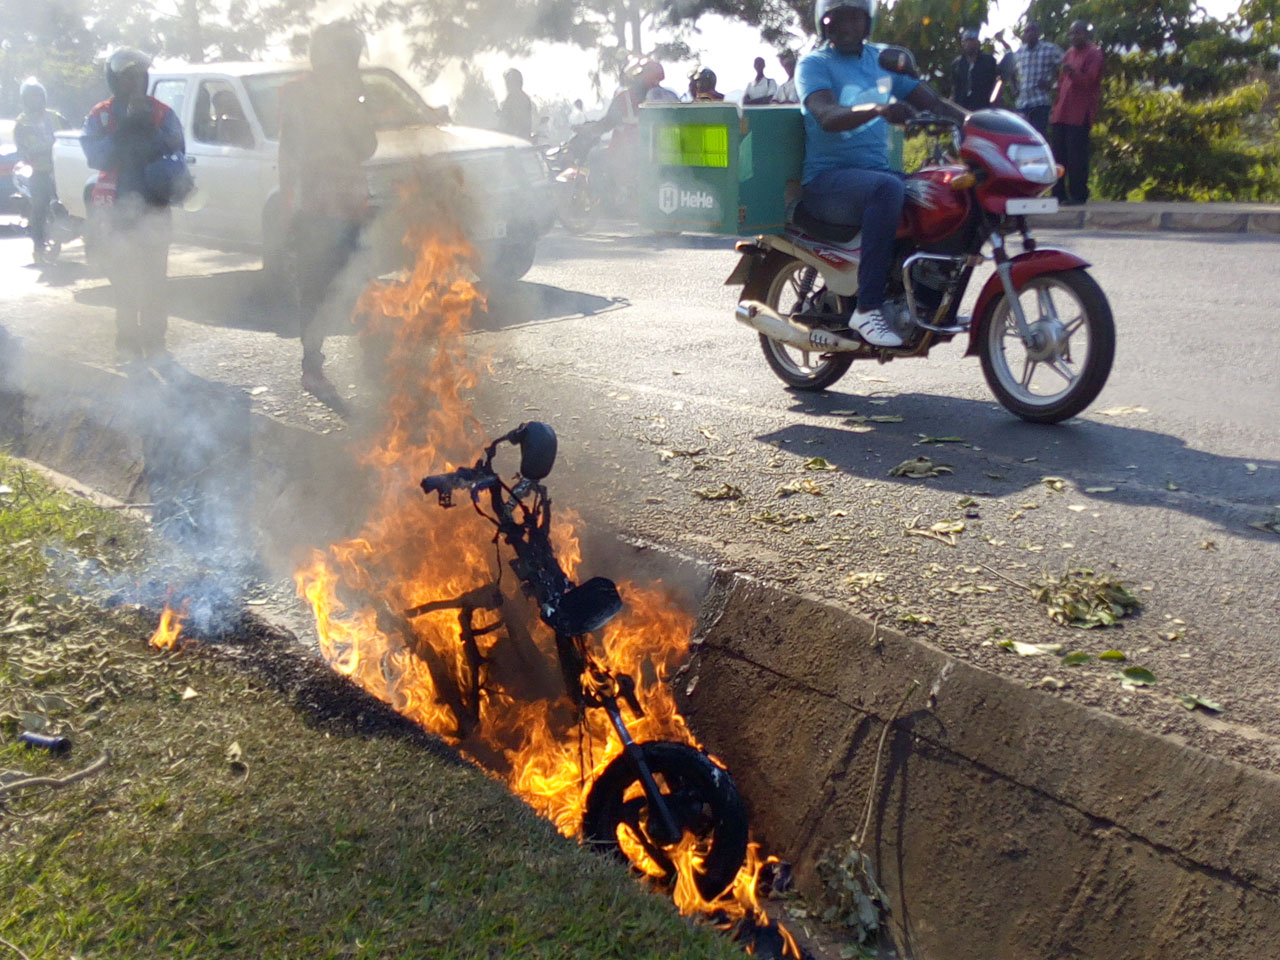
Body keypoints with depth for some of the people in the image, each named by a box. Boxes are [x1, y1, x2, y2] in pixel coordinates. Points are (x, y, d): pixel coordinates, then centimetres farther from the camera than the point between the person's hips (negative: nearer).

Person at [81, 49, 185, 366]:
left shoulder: (161, 114, 4)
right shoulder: (100, 116, 6)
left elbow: (176, 153, -8)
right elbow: (97, 157, -9)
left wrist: (146, 126, -18)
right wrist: (127, 127, -16)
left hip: (155, 209, -1)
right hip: (118, 210, 1)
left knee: (153, 280, 0)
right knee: (122, 278, 4)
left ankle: (154, 343, 8)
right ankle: (128, 344, 11)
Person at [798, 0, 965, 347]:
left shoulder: (883, 59, 16)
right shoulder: (814, 63, -1)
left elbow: (933, 102, 10)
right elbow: (827, 116, -21)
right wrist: (878, 108, -40)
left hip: (877, 170, 6)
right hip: (827, 178, -6)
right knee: (887, 188, -37)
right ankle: (867, 308, -35)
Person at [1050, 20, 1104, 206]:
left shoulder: (1093, 53, -1)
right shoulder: (1069, 53, 21)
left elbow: (1089, 80, -11)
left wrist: (1072, 72, -30)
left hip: (1080, 114, -7)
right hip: (1061, 113, 7)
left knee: (1076, 155, -10)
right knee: (1059, 154, 5)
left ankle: (1078, 195, -8)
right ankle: (1059, 194, 9)